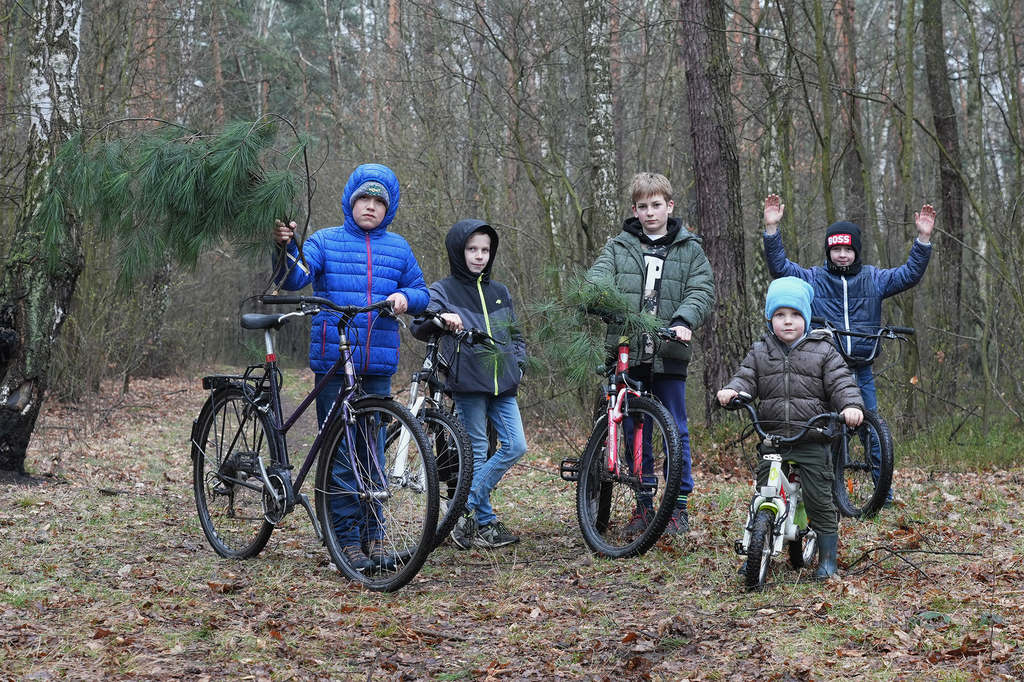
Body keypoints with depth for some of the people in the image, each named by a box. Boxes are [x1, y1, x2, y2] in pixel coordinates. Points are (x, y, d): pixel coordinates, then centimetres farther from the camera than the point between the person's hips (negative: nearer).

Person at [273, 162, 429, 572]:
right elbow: (294, 279, -9)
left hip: (378, 366, 2)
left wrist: (406, 297, -4)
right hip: (333, 362, -2)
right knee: (340, 452, -3)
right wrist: (286, 248, -29)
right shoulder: (325, 241, 5)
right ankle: (347, 537, 3)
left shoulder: (397, 248, 14)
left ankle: (373, 533, 17)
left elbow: (422, 293, 19)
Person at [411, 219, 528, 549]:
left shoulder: (499, 292, 18)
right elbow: (419, 327, -12)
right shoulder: (443, 290, 2)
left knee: (516, 446, -4)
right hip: (468, 385, -5)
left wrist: (517, 363, 9)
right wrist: (439, 318, -33)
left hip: (503, 385, 5)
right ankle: (485, 524, 6)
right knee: (478, 453, -3)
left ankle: (466, 508, 2)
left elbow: (515, 334, 27)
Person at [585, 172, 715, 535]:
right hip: (627, 354, 1)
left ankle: (679, 506, 13)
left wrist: (683, 320, -21)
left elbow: (702, 290, -3)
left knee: (676, 432, 3)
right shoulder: (618, 247, 10)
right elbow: (597, 278, -4)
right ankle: (643, 505, 18)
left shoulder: (689, 249, 8)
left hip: (669, 355, -1)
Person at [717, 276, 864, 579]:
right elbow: (746, 379, 5)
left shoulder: (823, 351, 2)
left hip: (812, 441, -2)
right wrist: (732, 391, -18)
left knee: (819, 498, -3)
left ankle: (828, 557, 11)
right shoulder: (759, 352, 10)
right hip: (772, 439, 2)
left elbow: (841, 383, -4)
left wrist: (851, 406, -23)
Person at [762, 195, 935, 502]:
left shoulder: (873, 279, 8)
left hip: (860, 370, 1)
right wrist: (772, 229, -17)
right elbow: (779, 267, -6)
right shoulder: (812, 278, 4)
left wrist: (923, 239, -8)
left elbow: (910, 274, 4)